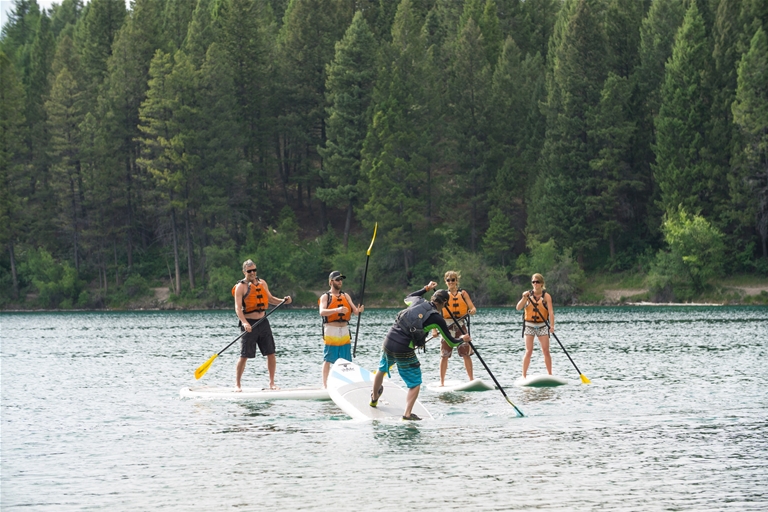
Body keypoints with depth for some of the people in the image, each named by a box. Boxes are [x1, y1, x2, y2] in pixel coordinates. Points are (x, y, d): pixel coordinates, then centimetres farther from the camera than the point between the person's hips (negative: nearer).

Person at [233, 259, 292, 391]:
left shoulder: (262, 283, 11)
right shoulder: (241, 286, -7)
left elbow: (269, 298, 23)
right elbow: (238, 307, -14)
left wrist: (283, 300, 4)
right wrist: (244, 323, -29)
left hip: (263, 322, 5)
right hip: (249, 324, -5)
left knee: (271, 353, 3)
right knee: (244, 356, -4)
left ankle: (271, 383, 12)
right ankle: (237, 384, 9)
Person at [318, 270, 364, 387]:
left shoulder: (345, 296, 16)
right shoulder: (325, 297, 0)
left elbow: (354, 310, 6)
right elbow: (322, 312, -16)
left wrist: (358, 310, -19)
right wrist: (337, 310, -32)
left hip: (344, 331, 5)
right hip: (331, 331, -5)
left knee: (346, 361, 6)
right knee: (328, 359, -5)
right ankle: (325, 385, -4)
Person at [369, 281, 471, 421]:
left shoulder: (418, 302, 7)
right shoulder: (437, 319, -6)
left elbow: (408, 298, 36)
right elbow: (451, 342, 3)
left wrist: (426, 288, 43)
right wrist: (463, 339, 24)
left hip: (388, 342, 6)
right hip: (404, 351, -6)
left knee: (382, 370, 31)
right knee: (415, 383, 7)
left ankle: (374, 399, 53)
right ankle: (407, 414, -8)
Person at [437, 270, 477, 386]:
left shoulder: (463, 293, 8)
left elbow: (473, 308, 0)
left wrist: (472, 311, -25)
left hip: (461, 325, 1)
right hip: (447, 326, 0)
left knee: (466, 354, 1)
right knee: (444, 355, -1)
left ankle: (471, 380, 8)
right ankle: (442, 382, 5)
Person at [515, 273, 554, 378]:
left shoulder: (546, 296, -4)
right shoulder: (528, 294, 0)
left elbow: (551, 312, -13)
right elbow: (518, 308, -8)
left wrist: (552, 326, -26)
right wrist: (524, 298, -24)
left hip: (542, 326, 0)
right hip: (529, 326, 0)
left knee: (546, 351, -2)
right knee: (529, 351, -7)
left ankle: (550, 375, 8)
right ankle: (524, 375, -2)